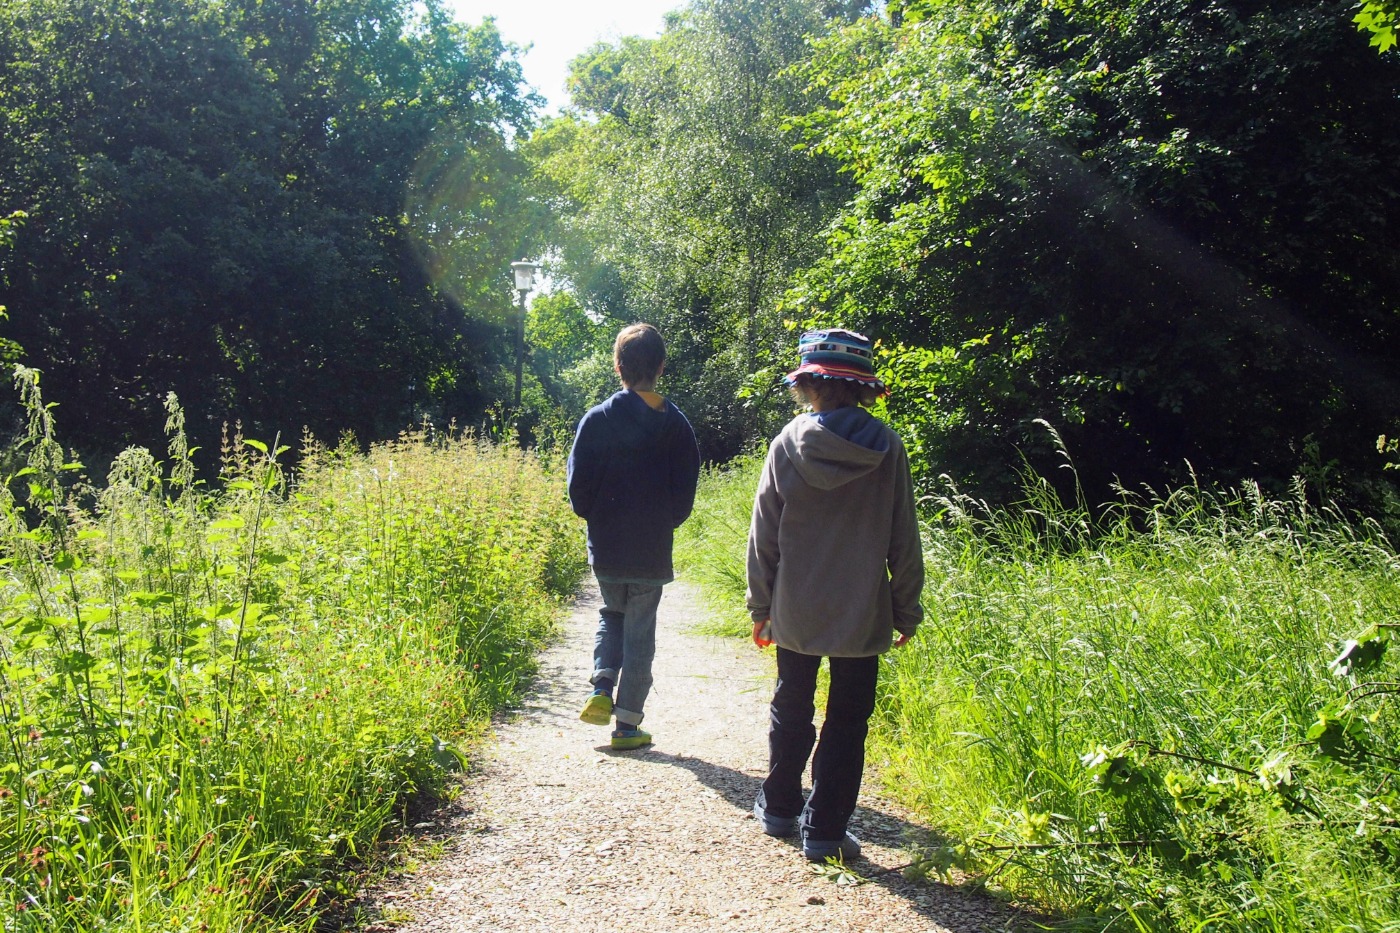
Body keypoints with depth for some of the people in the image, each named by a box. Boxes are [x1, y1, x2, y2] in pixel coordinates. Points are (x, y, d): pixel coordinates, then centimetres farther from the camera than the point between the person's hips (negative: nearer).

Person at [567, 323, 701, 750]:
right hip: (652, 552, 0)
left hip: (605, 548, 1)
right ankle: (627, 724, 13)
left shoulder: (597, 420, -8)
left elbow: (579, 489, -5)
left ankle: (602, 687, 6)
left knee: (612, 613, 25)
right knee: (640, 634, 9)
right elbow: (685, 493, -1)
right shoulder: (676, 424, -5)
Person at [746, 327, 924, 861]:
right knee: (847, 721, 9)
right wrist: (907, 611, 8)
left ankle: (779, 808, 32)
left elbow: (764, 534, -3)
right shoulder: (886, 448, -7)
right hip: (862, 615, -1)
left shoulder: (789, 443, -7)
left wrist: (760, 606, 7)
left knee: (791, 709, 18)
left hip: (795, 611, 1)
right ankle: (824, 831, 12)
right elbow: (903, 541, -2)